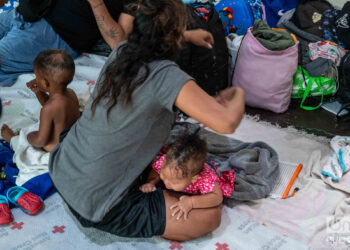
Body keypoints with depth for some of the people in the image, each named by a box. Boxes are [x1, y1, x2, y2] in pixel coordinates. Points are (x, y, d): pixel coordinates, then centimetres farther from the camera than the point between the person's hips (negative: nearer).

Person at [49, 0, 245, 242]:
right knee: (211, 215, -2)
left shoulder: (120, 52, -3)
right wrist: (238, 94, -6)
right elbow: (227, 123, -28)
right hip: (96, 206, -8)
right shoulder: (166, 76, -25)